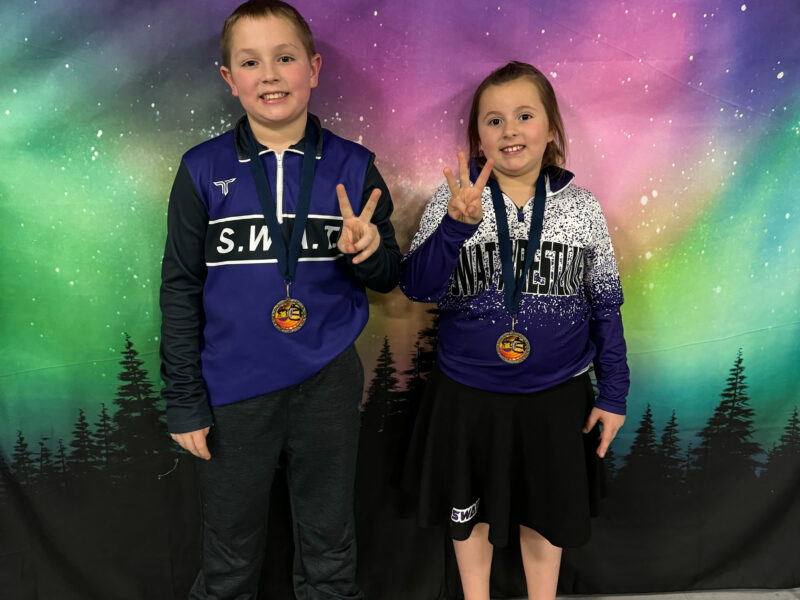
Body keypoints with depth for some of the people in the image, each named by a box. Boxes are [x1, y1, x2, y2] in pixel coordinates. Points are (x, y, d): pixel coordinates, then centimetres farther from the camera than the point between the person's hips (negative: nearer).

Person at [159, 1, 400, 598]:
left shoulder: (353, 167, -3)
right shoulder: (204, 170, -5)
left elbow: (388, 277, 5)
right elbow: (181, 288, -1)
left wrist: (368, 251, -19)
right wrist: (185, 399, 0)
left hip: (328, 380, 1)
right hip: (234, 387, 0)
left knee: (329, 547, 19)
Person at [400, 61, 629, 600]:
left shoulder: (582, 208, -4)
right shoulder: (453, 202, -8)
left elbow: (605, 307, 2)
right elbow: (416, 287, -16)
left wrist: (614, 392, 2)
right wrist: (458, 225, -32)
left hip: (557, 396, 1)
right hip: (468, 394, 0)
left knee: (546, 512, 19)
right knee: (470, 510, 19)